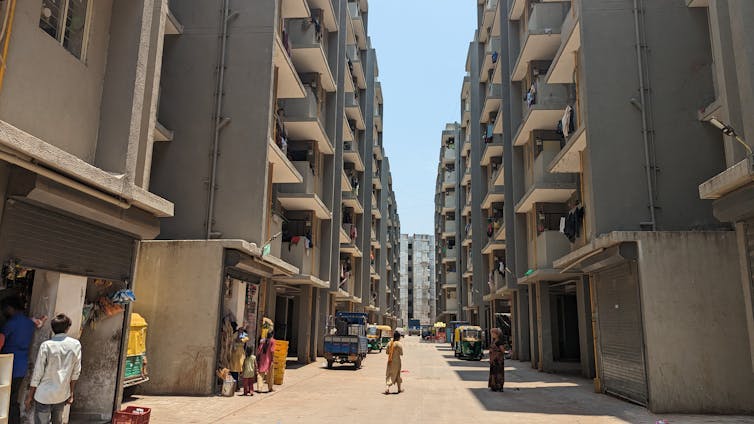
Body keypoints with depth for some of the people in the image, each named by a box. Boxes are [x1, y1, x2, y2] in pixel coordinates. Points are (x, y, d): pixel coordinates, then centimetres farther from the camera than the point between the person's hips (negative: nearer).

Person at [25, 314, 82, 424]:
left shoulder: (46, 345, -12)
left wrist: (30, 396, 2)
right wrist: (71, 393, 10)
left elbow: (37, 373, -10)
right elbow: (76, 372, 0)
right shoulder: (76, 344, -5)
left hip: (44, 395, -3)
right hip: (62, 394, 3)